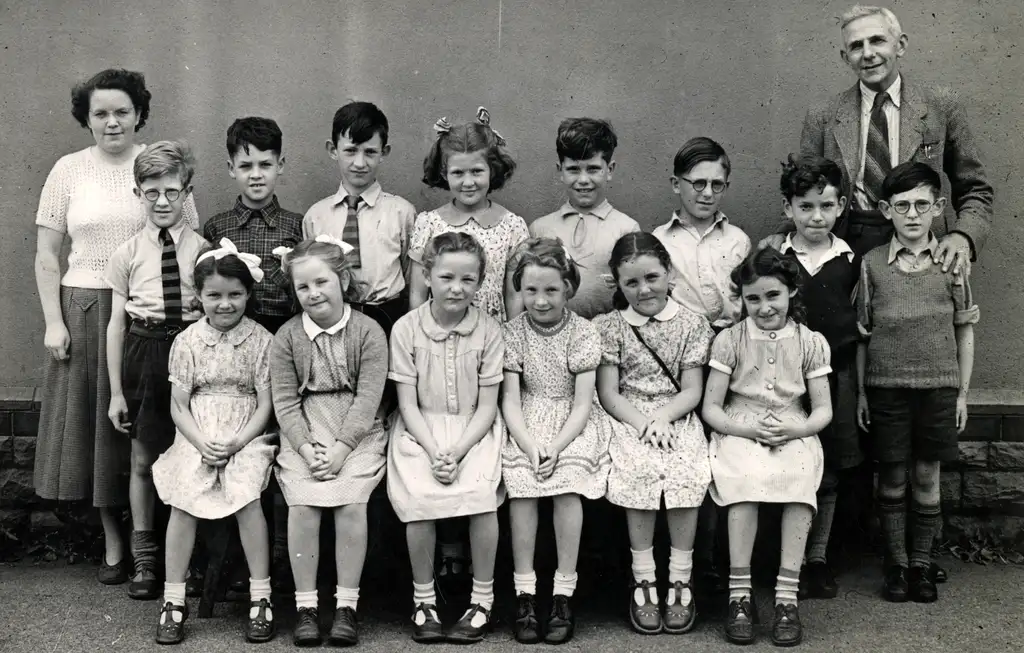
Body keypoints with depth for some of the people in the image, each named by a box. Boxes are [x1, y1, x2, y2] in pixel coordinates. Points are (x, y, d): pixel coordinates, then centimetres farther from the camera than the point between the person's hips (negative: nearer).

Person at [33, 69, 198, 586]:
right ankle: (113, 544, 19)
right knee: (96, 425, 6)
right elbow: (46, 256, 5)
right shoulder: (69, 170, 5)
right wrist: (54, 321, -3)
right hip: (86, 311, 1)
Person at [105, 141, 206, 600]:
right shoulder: (127, 254, 2)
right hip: (143, 353, 1)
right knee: (143, 460, 9)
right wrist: (116, 391, 3)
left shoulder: (203, 248, -1)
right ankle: (144, 559, 23)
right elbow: (116, 323, 4)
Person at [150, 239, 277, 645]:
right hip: (197, 437, 2)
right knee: (183, 499, -22)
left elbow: (265, 404, -2)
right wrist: (203, 442, -14)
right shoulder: (187, 342, 4)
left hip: (245, 436, -1)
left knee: (246, 496, -27)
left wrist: (237, 442, -15)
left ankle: (260, 597, -14)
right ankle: (174, 600, -8)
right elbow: (178, 405, 3)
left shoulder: (261, 340, 0)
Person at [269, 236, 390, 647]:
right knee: (302, 503, -20)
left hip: (357, 433, -1)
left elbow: (367, 398, -8)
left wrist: (340, 448, -17)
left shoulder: (369, 332, -2)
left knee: (351, 502, -23)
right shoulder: (287, 337, 4)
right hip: (303, 436, 2)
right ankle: (306, 605, -8)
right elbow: (285, 401, 0)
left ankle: (347, 604, -10)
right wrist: (306, 448, -14)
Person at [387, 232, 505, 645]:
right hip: (421, 431, 0)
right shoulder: (406, 329, -4)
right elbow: (408, 403, -4)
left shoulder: (489, 330, -3)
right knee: (419, 496, -26)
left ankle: (482, 599, -7)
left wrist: (457, 451, -18)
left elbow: (486, 406, -4)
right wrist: (433, 451, -18)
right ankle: (423, 599, -4)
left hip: (474, 430, 0)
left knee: (481, 491, -26)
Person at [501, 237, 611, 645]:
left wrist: (556, 446, -24)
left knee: (568, 478, -28)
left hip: (574, 423, -1)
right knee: (519, 474, -26)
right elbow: (511, 399, -5)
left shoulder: (583, 332, -5)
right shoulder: (513, 331, -1)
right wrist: (530, 445, -22)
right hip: (528, 423, 1)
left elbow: (582, 403, -9)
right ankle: (524, 593, -18)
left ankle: (563, 593, -18)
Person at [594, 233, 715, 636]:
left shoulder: (692, 324, 5)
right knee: (640, 471, -30)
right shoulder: (609, 327, 5)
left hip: (677, 418, 1)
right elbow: (608, 394, 1)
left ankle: (679, 580, -15)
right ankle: (644, 581, -18)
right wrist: (641, 422, -14)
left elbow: (692, 391, 2)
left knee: (688, 475, -28)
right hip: (627, 419, 0)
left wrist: (663, 417, -15)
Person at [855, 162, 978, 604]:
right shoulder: (872, 263, 0)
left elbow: (965, 330, 6)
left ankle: (921, 564, 20)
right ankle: (896, 565, 18)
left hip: (938, 386, 0)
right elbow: (862, 332, 4)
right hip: (886, 385, 0)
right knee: (892, 478, 6)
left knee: (926, 476, 7)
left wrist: (962, 391, 4)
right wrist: (860, 392, 2)